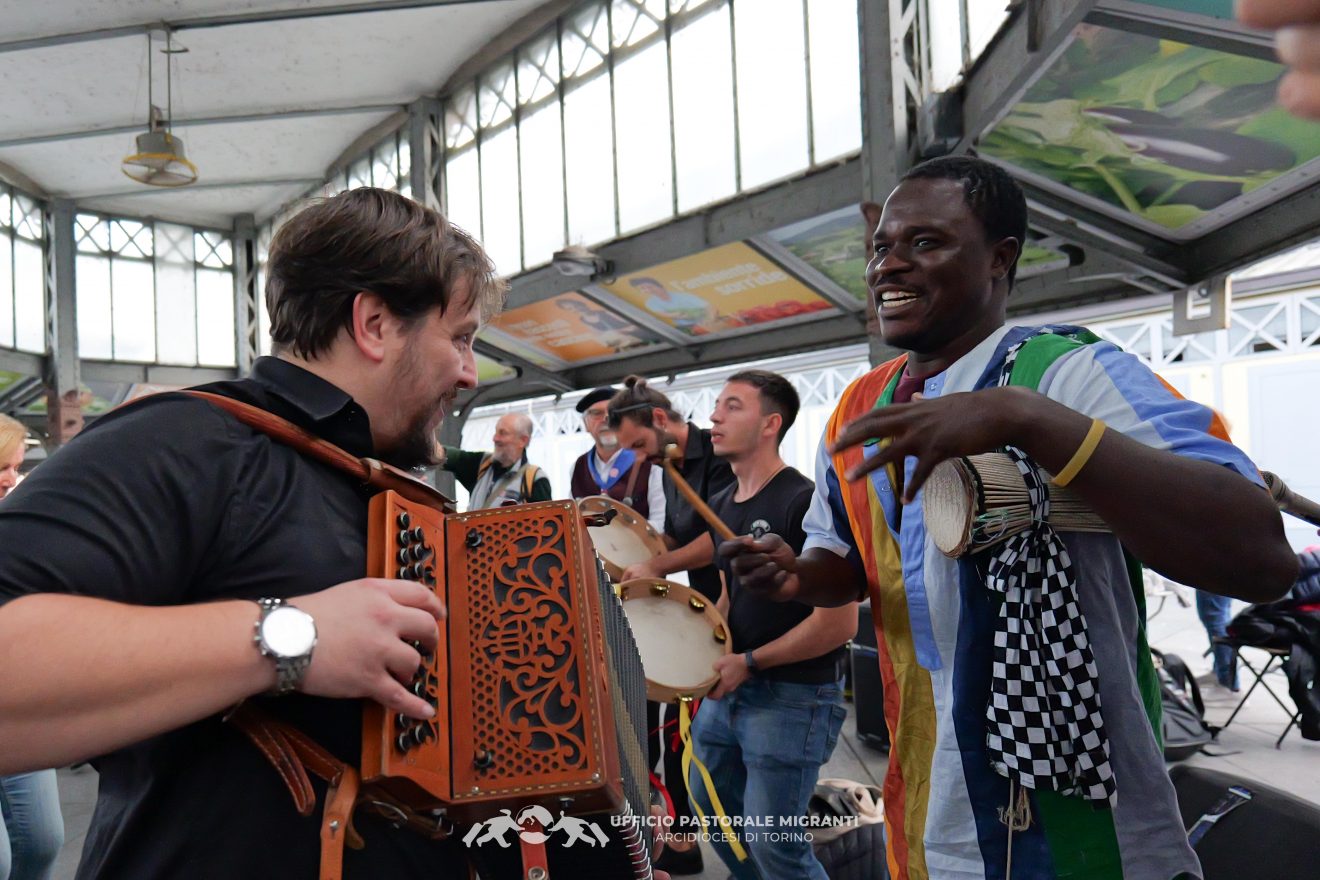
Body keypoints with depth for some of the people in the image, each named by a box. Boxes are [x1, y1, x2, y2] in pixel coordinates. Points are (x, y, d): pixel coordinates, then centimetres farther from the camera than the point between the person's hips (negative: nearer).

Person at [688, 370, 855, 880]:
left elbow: (839, 622, -20)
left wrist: (751, 661, -16)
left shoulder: (806, 502, -17)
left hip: (794, 698, -8)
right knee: (712, 809, 19)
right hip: (728, 690, 8)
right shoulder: (720, 506, 8)